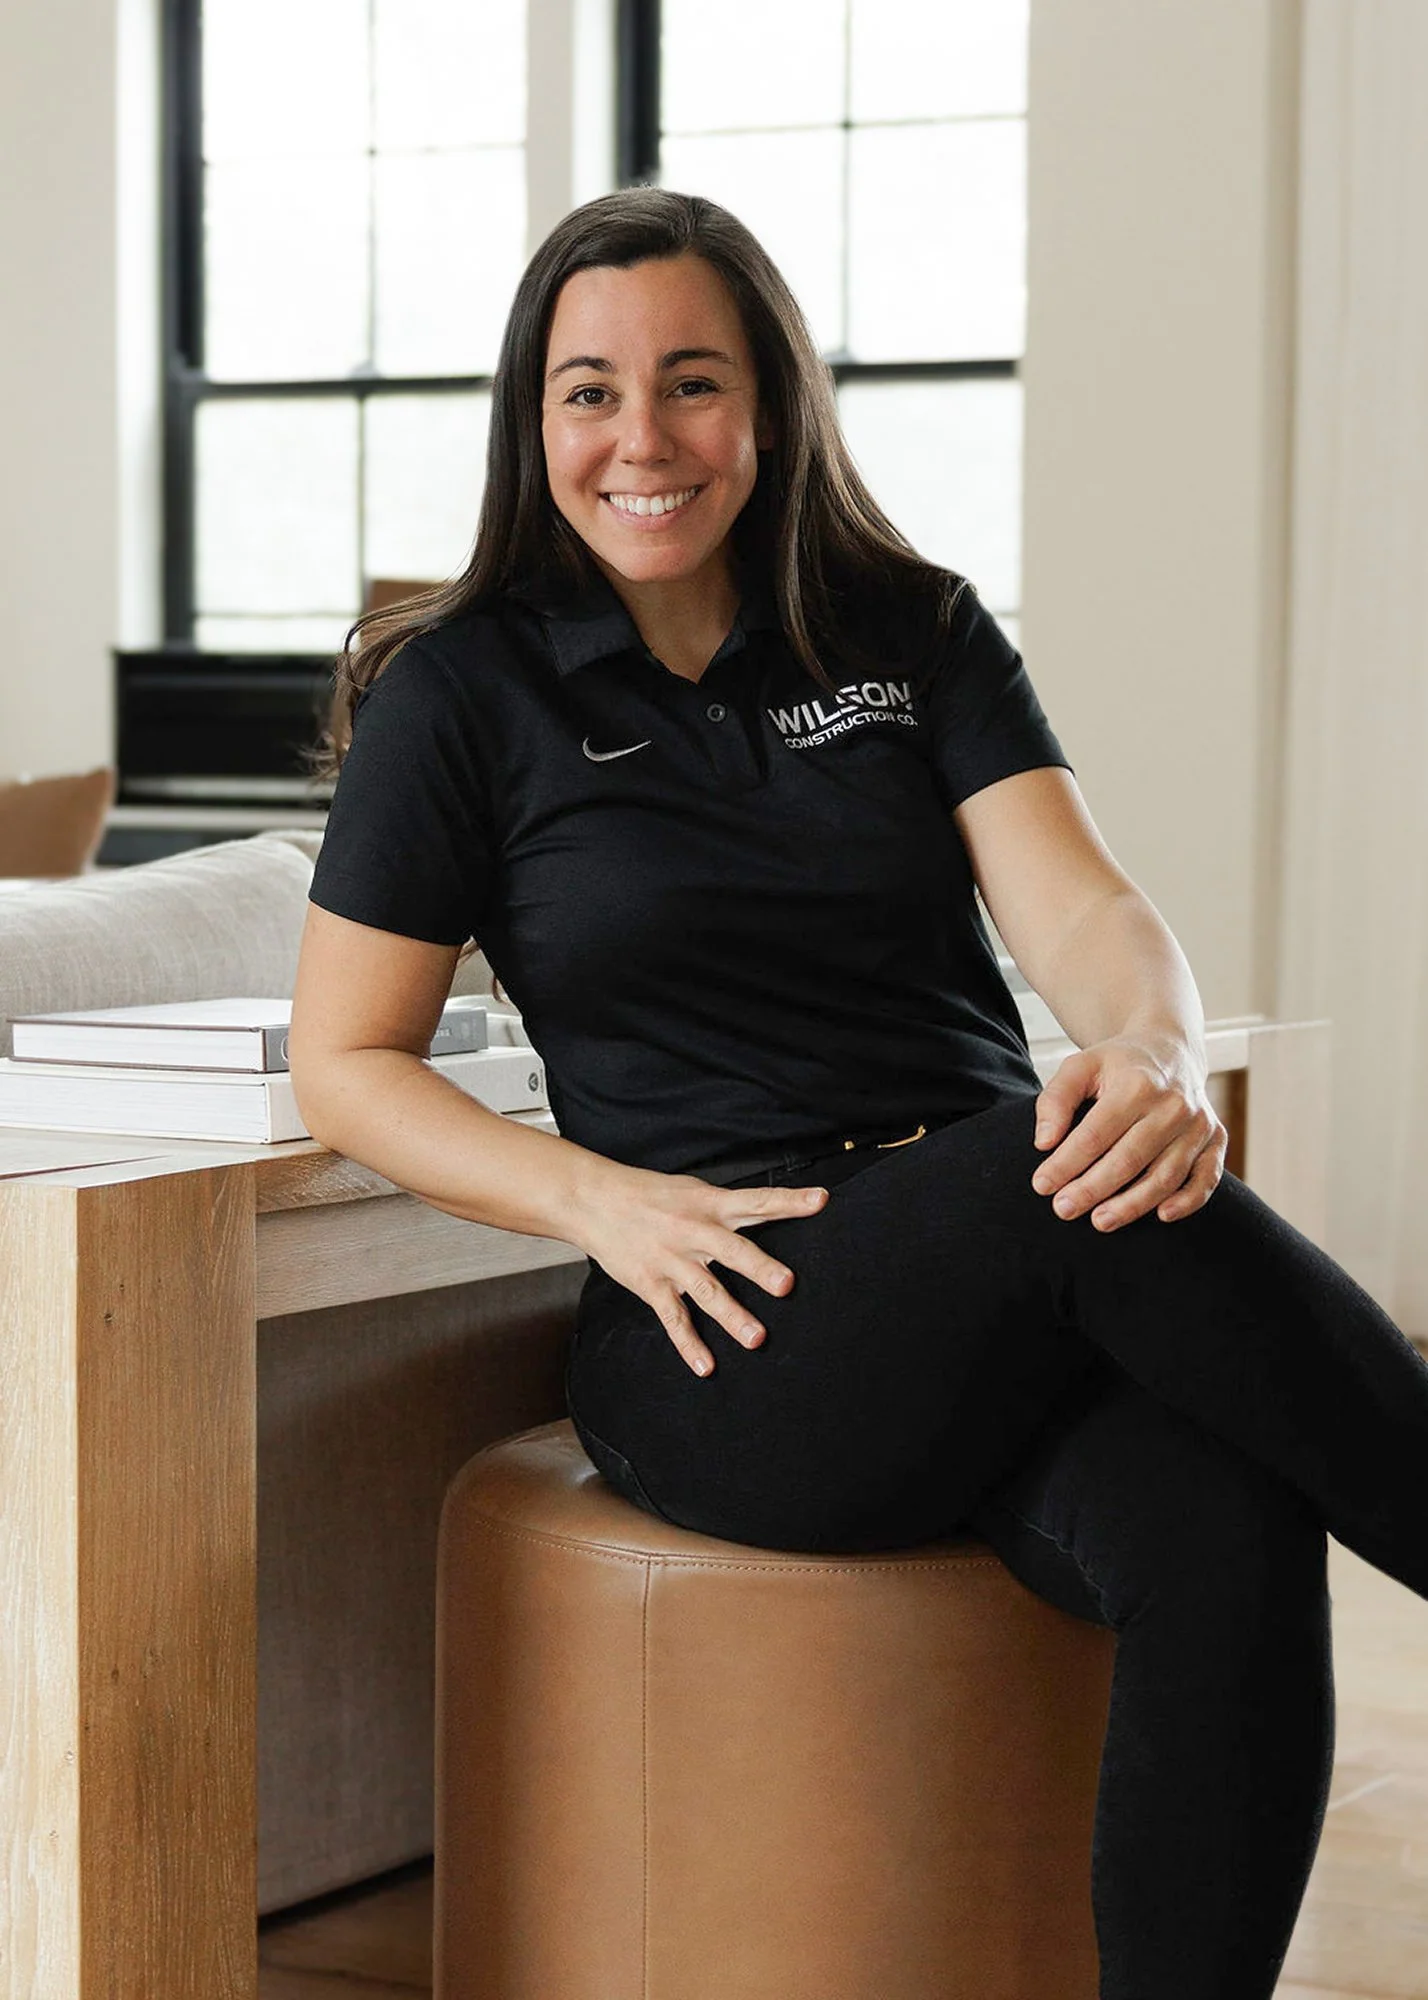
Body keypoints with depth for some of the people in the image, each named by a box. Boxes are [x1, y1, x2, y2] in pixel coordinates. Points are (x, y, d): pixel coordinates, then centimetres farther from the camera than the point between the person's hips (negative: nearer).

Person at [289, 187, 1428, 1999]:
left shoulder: (917, 639, 14)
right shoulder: (463, 693, 7)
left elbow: (1088, 916, 0)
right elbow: (345, 1065, 6)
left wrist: (1153, 1065, -25)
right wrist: (604, 1202, -11)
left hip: (1009, 1297, 3)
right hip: (724, 1351, -3)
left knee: (1224, 1531, -33)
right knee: (1095, 1196, -34)